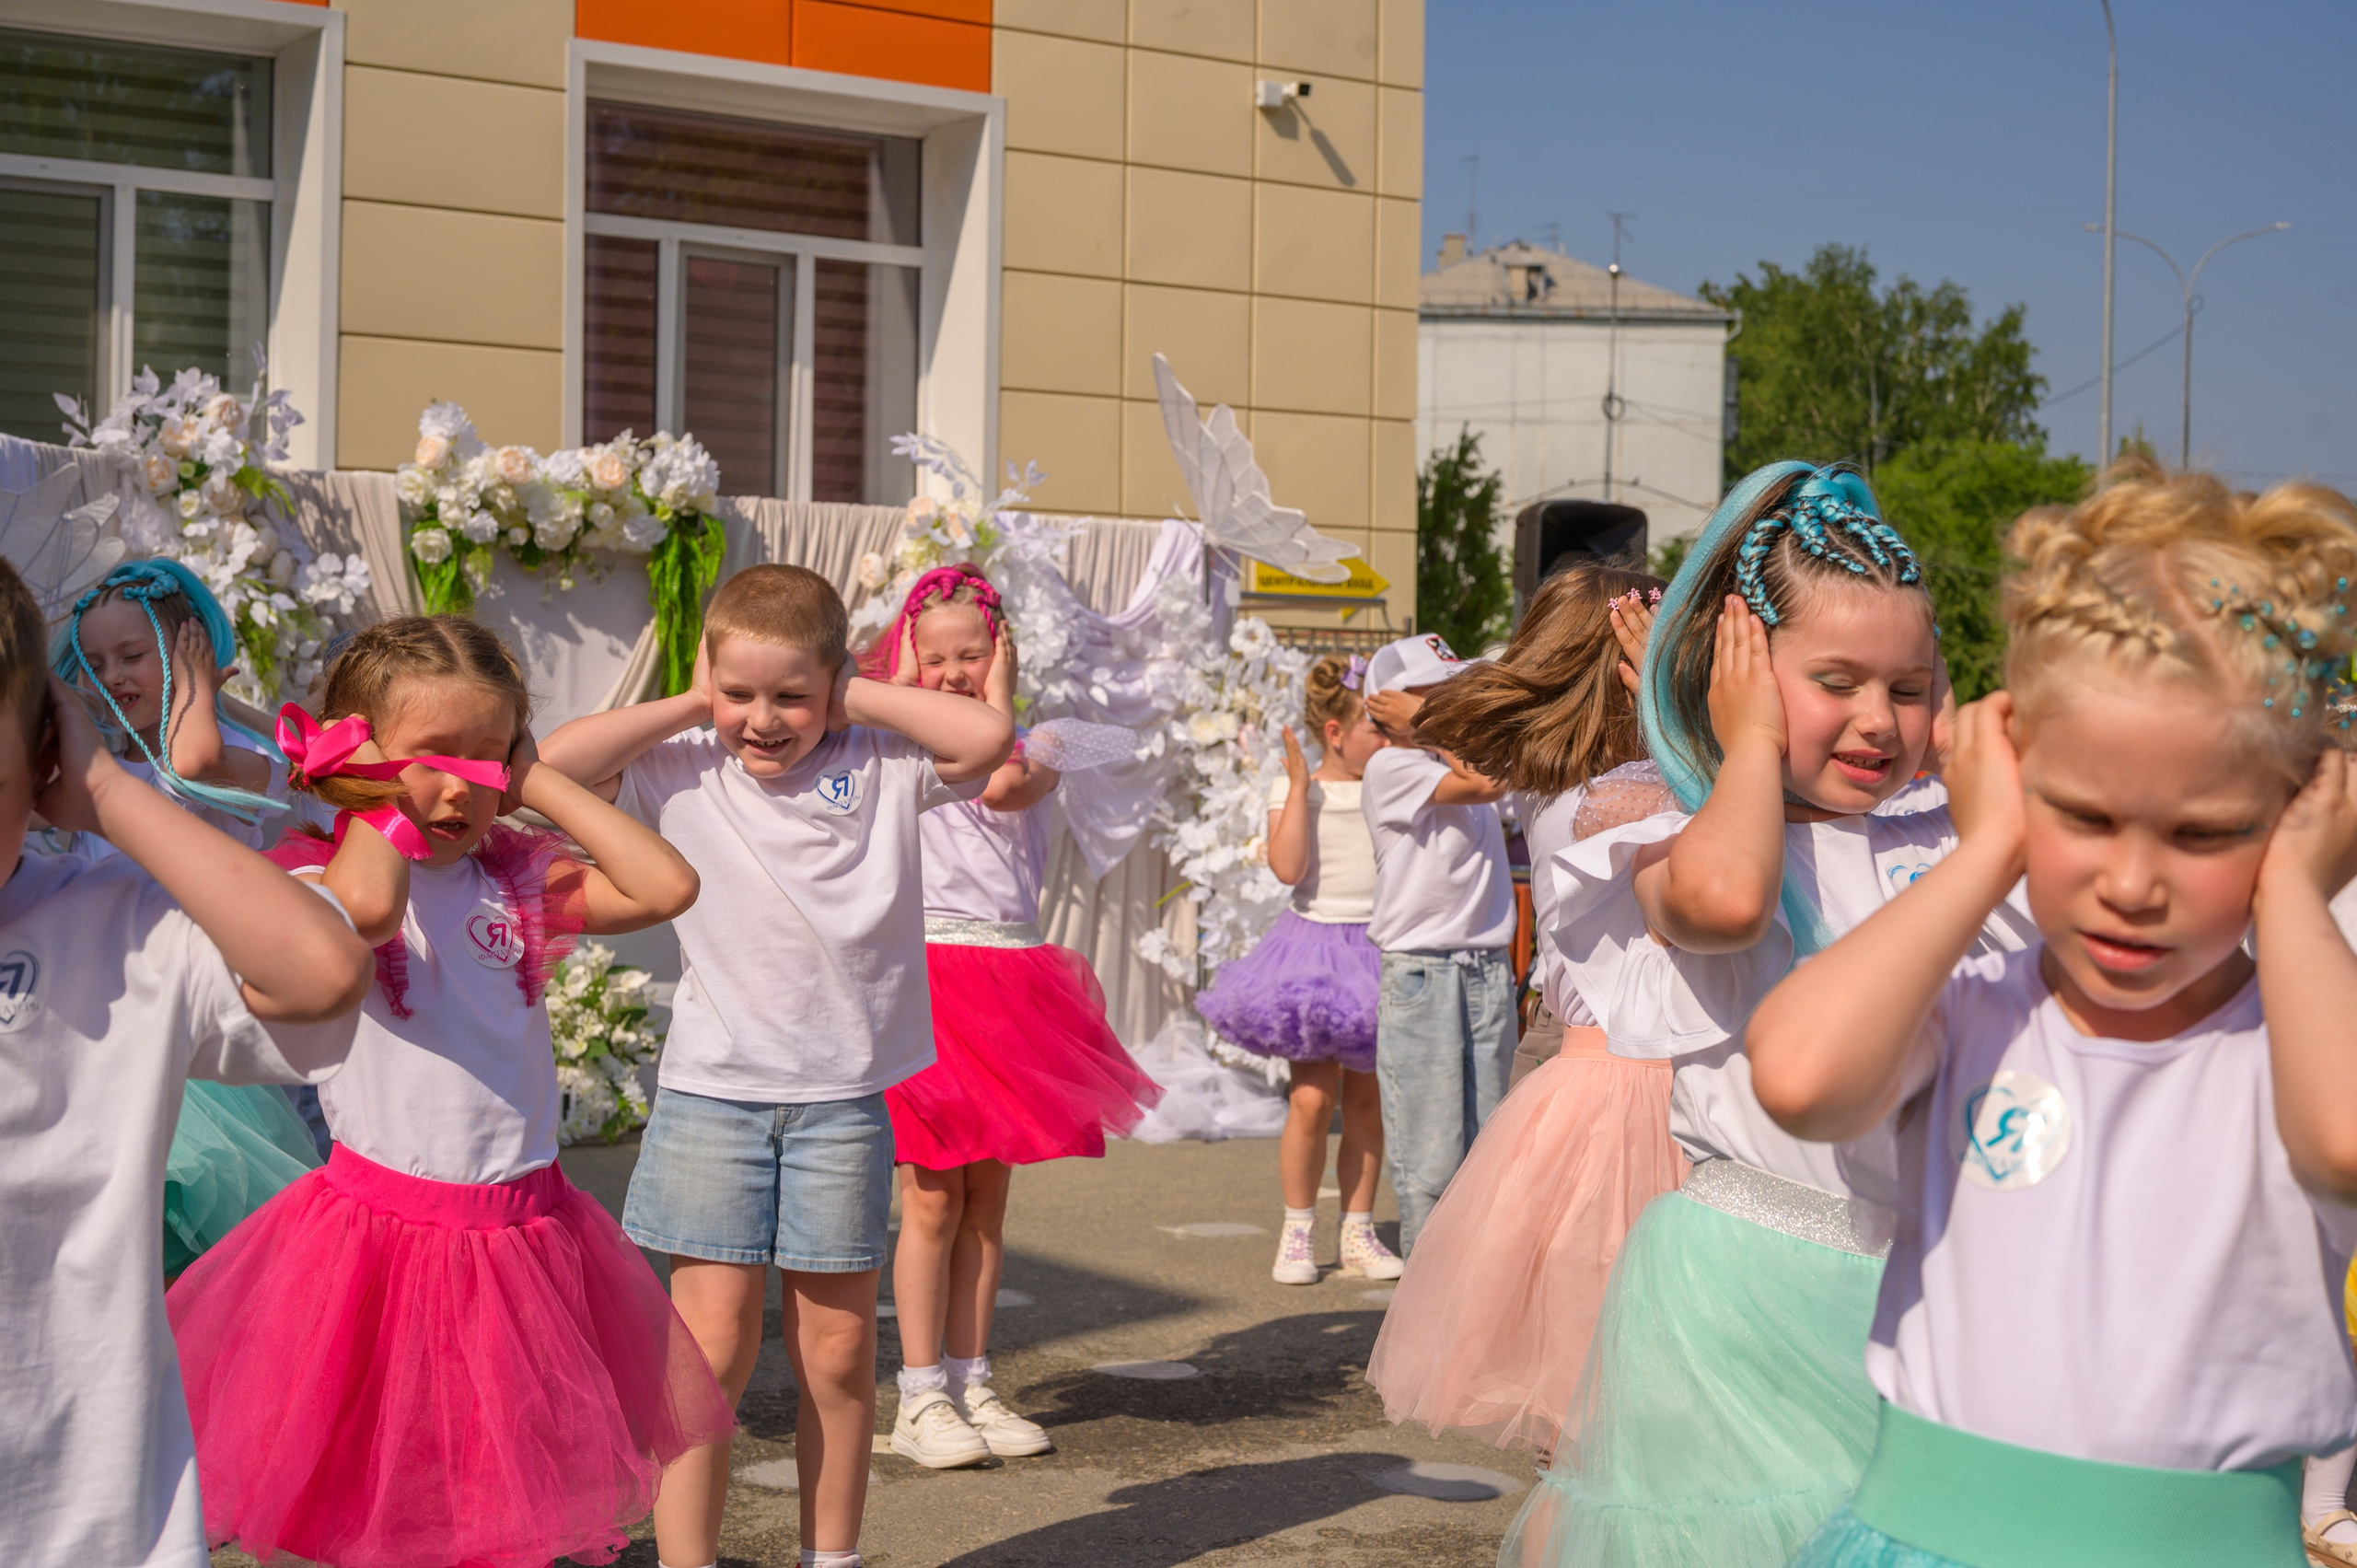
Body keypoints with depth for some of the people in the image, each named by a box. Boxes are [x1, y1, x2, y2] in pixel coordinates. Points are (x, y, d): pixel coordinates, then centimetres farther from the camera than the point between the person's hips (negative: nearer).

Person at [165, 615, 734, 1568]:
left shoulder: (521, 877, 7)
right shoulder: (320, 876, -7)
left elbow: (668, 886, -7)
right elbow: (365, 908, -32)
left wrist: (538, 783, -3)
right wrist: (382, 799, -12)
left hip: (525, 1230, 4)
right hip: (380, 1230, -4)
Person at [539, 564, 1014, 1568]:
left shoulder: (880, 767, -1)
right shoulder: (682, 773, -2)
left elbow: (988, 738, -17)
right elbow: (556, 764, -15)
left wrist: (853, 698, -8)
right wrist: (689, 707, -7)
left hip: (845, 1095, 1)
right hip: (713, 1090, -1)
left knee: (838, 1347, 10)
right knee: (712, 1342, -3)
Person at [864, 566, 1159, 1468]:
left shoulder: (1039, 743, 9)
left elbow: (1002, 786, -14)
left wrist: (998, 692, -2)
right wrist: (904, 684, -4)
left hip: (1008, 976, 3)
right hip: (923, 971, -3)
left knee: (986, 1201, 8)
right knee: (932, 1199, -4)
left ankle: (970, 1387, 16)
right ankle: (920, 1401, 2)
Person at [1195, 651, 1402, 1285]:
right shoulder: (1294, 790, -2)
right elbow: (1287, 867, -17)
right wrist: (1300, 785, -15)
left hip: (1378, 947, 3)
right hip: (1315, 944, -3)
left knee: (1368, 1096, 6)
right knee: (1313, 1097, -9)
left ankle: (1359, 1233, 16)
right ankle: (1297, 1233, 5)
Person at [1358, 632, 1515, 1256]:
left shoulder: (1459, 761, 17)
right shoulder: (1391, 767, -7)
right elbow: (1487, 784, -16)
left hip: (1490, 971, 7)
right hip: (1422, 974, -7)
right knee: (1429, 1160, -5)